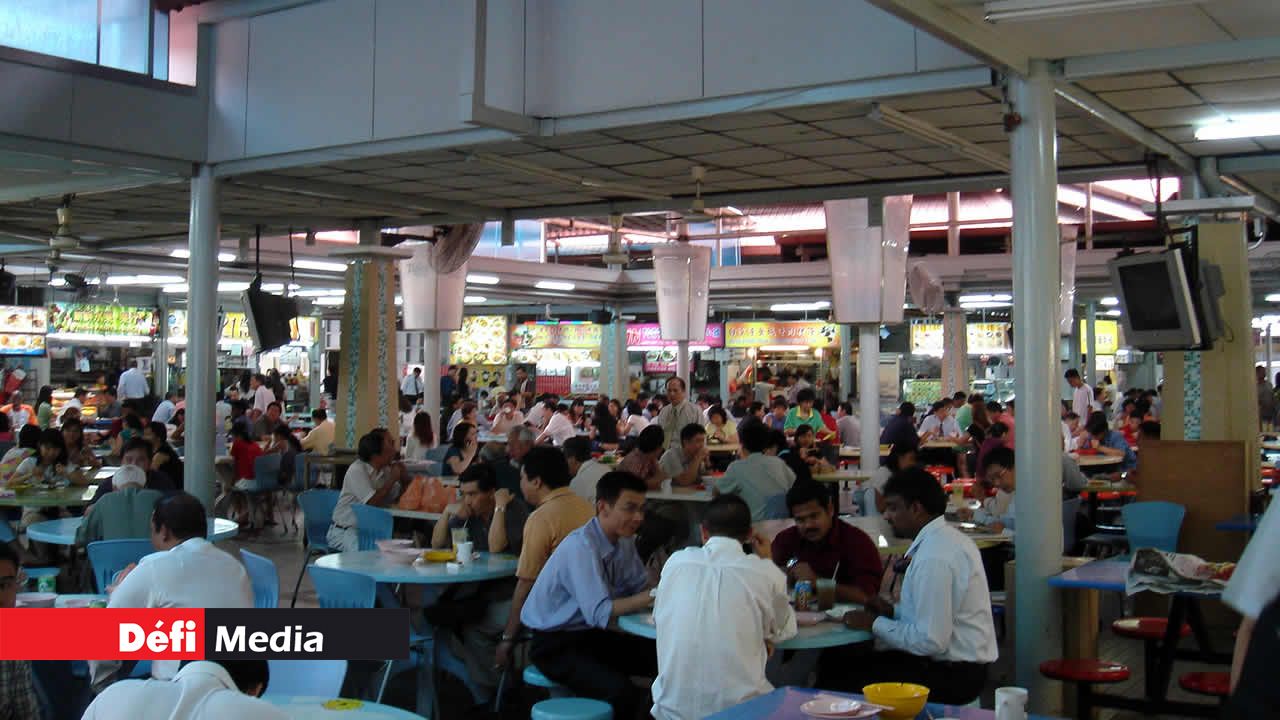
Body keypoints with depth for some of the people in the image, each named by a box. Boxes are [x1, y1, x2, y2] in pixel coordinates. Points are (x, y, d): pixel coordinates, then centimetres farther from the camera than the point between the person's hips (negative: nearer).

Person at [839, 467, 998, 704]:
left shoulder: (933, 557, -23)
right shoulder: (949, 538, 9)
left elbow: (931, 641, -24)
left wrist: (875, 623, -12)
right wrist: (893, 611, 7)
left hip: (954, 676, -9)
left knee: (851, 681, -10)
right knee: (850, 664, 6)